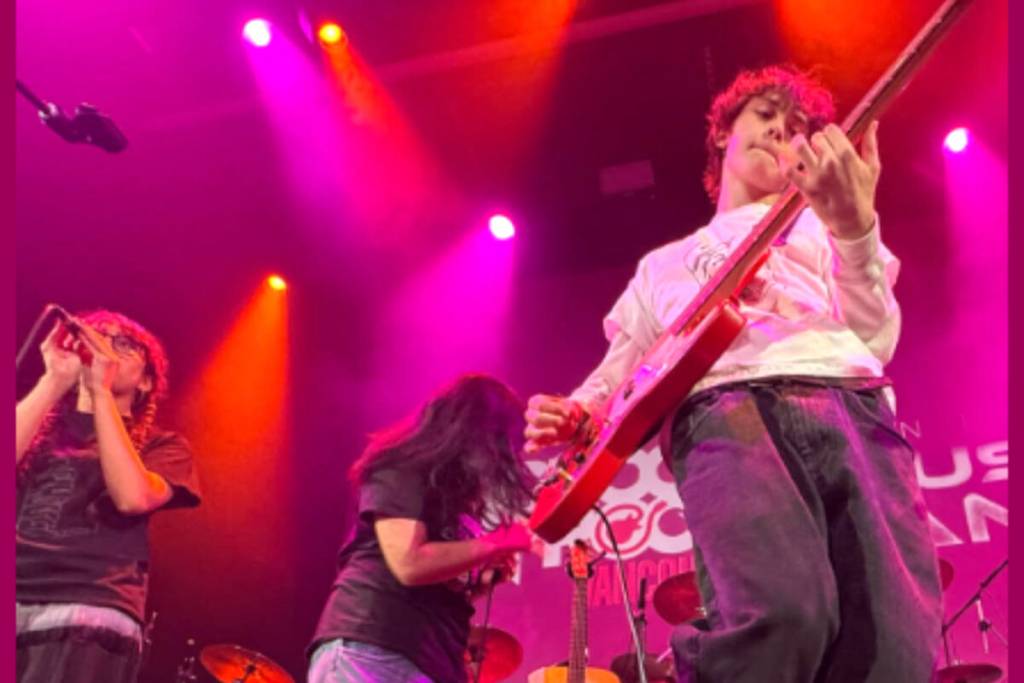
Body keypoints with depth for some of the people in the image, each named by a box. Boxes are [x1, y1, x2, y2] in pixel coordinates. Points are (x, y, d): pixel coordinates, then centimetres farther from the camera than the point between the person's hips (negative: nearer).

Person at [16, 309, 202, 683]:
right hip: (18, 601, 2)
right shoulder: (38, 423, 22)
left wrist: (100, 391, -3)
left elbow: (133, 497, -8)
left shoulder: (160, 445, 14)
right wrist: (55, 381, -1)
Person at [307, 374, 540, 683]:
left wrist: (490, 568, 6)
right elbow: (409, 564, -18)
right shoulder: (403, 472, -4)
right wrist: (495, 544, -9)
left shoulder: (455, 489, 22)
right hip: (369, 652, -9)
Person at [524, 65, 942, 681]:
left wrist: (855, 224, -5)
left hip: (857, 407, 2)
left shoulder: (818, 225, 30)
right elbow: (614, 379, 28)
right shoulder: (664, 266, 34)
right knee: (782, 619, -32)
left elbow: (876, 343, 12)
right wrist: (573, 417, 4)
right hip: (723, 409, -1)